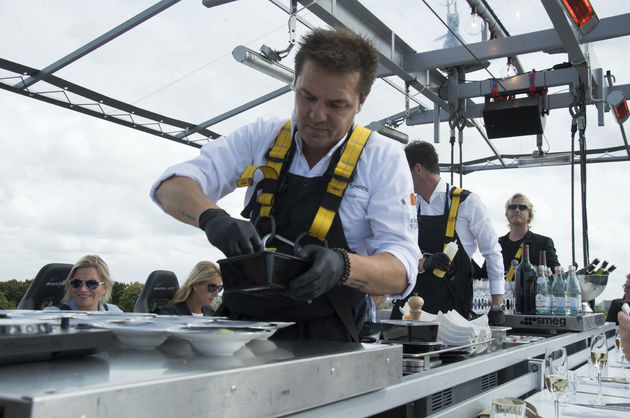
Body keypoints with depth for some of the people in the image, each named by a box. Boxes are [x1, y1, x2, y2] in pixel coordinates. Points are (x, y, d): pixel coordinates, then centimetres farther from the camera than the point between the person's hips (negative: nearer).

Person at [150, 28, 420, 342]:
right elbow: (171, 187, 2)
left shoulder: (383, 158, 0)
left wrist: (342, 266, -29)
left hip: (325, 338, -2)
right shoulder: (260, 138, 7)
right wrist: (213, 218, -21)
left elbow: (402, 270, -7)